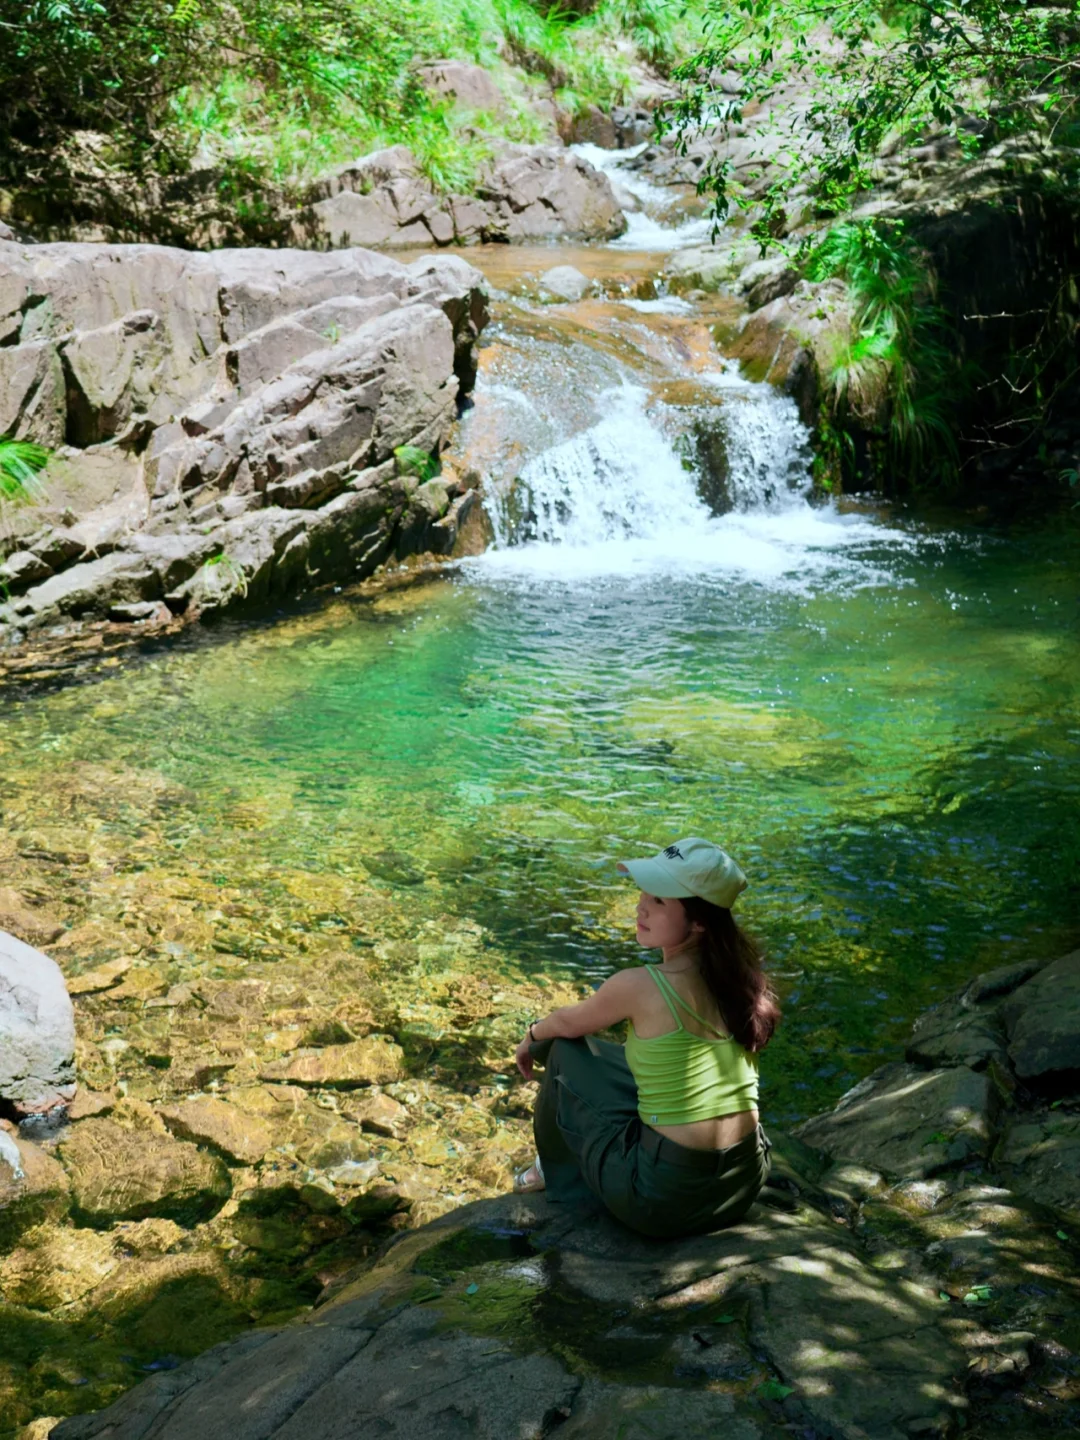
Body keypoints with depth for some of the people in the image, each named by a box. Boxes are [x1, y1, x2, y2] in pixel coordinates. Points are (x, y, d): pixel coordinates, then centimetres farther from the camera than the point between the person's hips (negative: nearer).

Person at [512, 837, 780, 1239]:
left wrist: (533, 1037, 28)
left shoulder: (638, 986, -18)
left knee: (566, 1053, 12)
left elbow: (568, 1024, 5)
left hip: (667, 1200, -6)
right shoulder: (737, 974, -1)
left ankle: (559, 1172, 33)